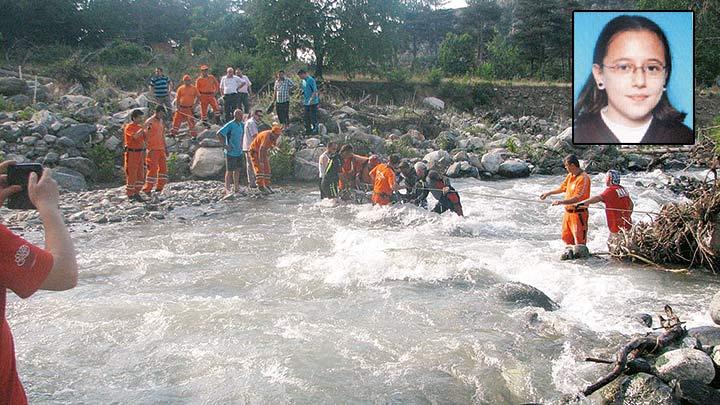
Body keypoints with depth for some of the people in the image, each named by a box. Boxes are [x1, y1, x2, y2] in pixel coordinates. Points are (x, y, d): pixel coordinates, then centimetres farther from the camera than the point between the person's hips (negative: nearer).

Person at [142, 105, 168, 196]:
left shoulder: (161, 122, 13)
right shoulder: (149, 122, -11)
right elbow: (146, 136, -15)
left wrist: (165, 148, 22)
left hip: (161, 149, 8)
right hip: (153, 150, -8)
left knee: (163, 167, 8)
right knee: (153, 169, -6)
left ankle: (159, 188, 17)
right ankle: (147, 189, 4)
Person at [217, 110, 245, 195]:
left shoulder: (242, 125, 7)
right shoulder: (230, 125, -16)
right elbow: (219, 134, -20)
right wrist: (225, 145, -19)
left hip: (239, 152, 7)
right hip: (231, 152, -7)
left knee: (237, 170, 13)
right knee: (229, 171, -1)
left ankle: (236, 188, 22)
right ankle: (227, 189, 5)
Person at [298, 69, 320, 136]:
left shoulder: (311, 80, -15)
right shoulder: (303, 81, 12)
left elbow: (315, 91, -19)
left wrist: (311, 99, -28)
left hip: (313, 102, -9)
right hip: (306, 103, 9)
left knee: (313, 117, -4)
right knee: (307, 117, 11)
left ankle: (315, 130, 5)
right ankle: (308, 130, 20)